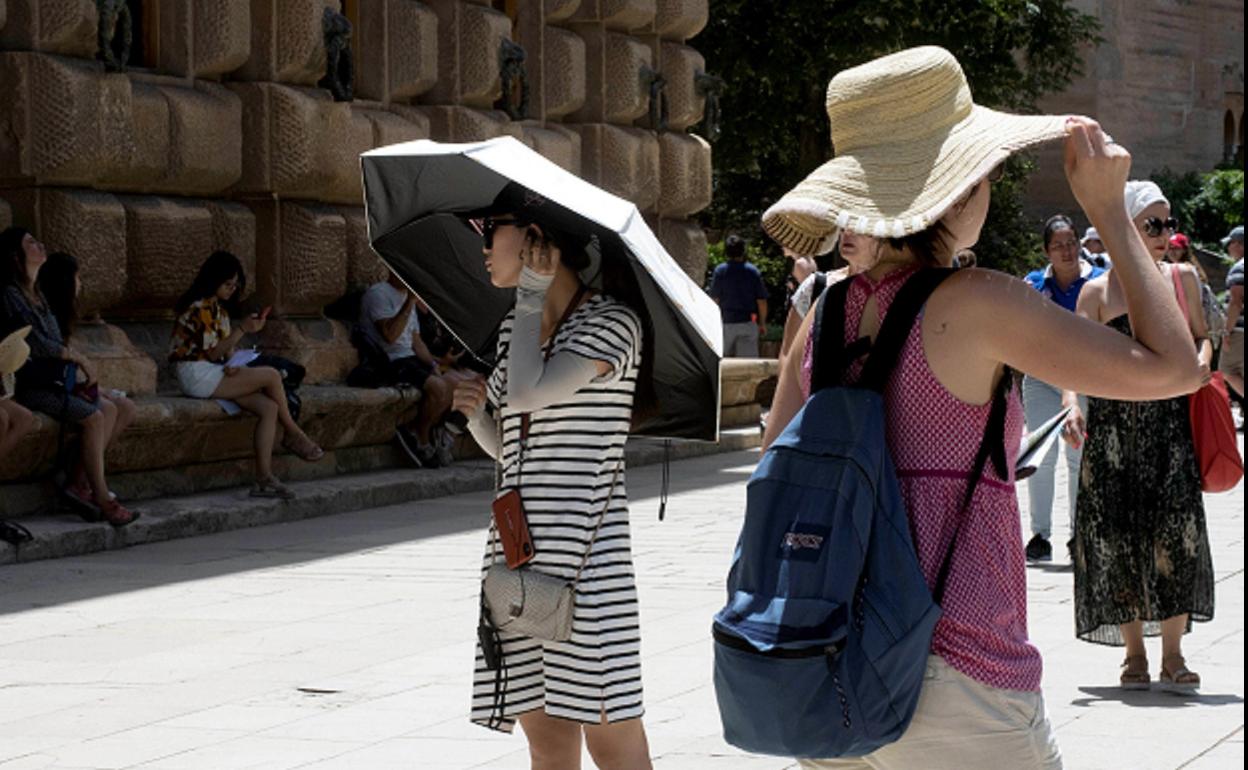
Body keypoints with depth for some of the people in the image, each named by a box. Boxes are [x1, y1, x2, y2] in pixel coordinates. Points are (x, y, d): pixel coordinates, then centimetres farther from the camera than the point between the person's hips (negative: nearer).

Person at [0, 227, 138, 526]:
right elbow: (35, 343, -17)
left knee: (109, 409, -6)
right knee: (93, 417, -22)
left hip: (52, 380, 9)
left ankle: (81, 484, -13)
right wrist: (78, 358, -9)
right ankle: (101, 499, -19)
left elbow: (56, 341, 19)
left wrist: (77, 368, 2)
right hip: (28, 385, -9)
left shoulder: (37, 294, 19)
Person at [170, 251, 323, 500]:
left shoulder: (219, 308, 18)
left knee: (269, 408, -12)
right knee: (271, 375, -18)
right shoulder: (199, 308, -13)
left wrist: (233, 365, -4)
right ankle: (293, 433, 1)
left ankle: (264, 478, -17)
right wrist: (242, 330, -20)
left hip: (215, 372, 9)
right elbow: (212, 353, -15)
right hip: (197, 376, -9)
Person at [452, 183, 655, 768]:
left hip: (585, 553, -7)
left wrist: (531, 296, -8)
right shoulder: (515, 330, 16)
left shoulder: (611, 324, -7)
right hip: (518, 548, 8)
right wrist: (476, 413, 1)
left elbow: (526, 393, -20)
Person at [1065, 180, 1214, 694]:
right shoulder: (1097, 291, 2)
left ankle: (1172, 656, -3)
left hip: (1170, 421, 1)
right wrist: (1073, 403, -18)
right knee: (1117, 534, 0)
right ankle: (1134, 654, 12)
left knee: (1176, 530, -10)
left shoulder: (1181, 279, 9)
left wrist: (1202, 362, -5)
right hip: (1113, 425, -1)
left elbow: (1199, 336, 18)